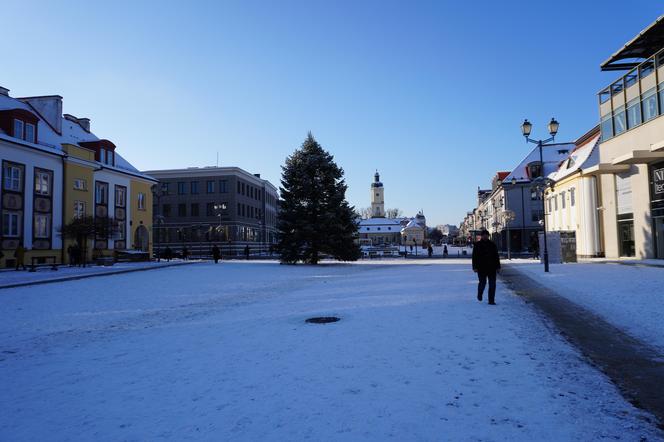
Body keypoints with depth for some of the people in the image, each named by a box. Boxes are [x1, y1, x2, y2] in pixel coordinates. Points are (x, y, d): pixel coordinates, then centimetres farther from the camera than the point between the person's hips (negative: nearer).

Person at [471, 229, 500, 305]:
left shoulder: (492, 245, 9)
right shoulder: (477, 245, 2)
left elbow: (496, 257, 11)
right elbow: (474, 257, 0)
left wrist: (498, 267, 6)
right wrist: (475, 267, -7)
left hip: (492, 268, 2)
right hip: (481, 268, -2)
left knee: (492, 284, -1)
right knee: (482, 283, -2)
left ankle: (491, 300, 3)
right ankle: (479, 294, 29)